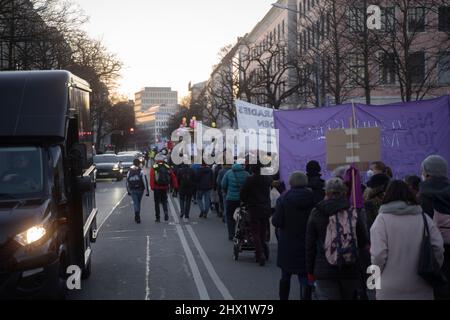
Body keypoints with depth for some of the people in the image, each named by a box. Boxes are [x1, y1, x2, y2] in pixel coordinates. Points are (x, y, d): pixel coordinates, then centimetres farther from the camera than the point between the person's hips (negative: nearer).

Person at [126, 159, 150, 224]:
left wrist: (128, 191, 21)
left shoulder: (129, 172, 3)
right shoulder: (141, 172, -9)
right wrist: (147, 191, -9)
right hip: (140, 190, -1)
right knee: (138, 203, 16)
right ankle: (137, 216, 26)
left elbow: (127, 182, 10)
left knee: (135, 203, -1)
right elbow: (145, 182, -12)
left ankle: (137, 215, -22)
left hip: (132, 190, 1)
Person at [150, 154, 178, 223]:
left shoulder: (154, 168, -4)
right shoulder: (167, 167, 5)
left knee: (157, 203, 8)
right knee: (164, 201, 17)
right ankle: (166, 212, -10)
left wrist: (152, 186, -19)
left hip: (157, 188, -2)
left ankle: (158, 218, 9)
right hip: (165, 188, 2)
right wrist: (175, 186, 4)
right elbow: (173, 177, 2)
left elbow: (151, 178, -16)